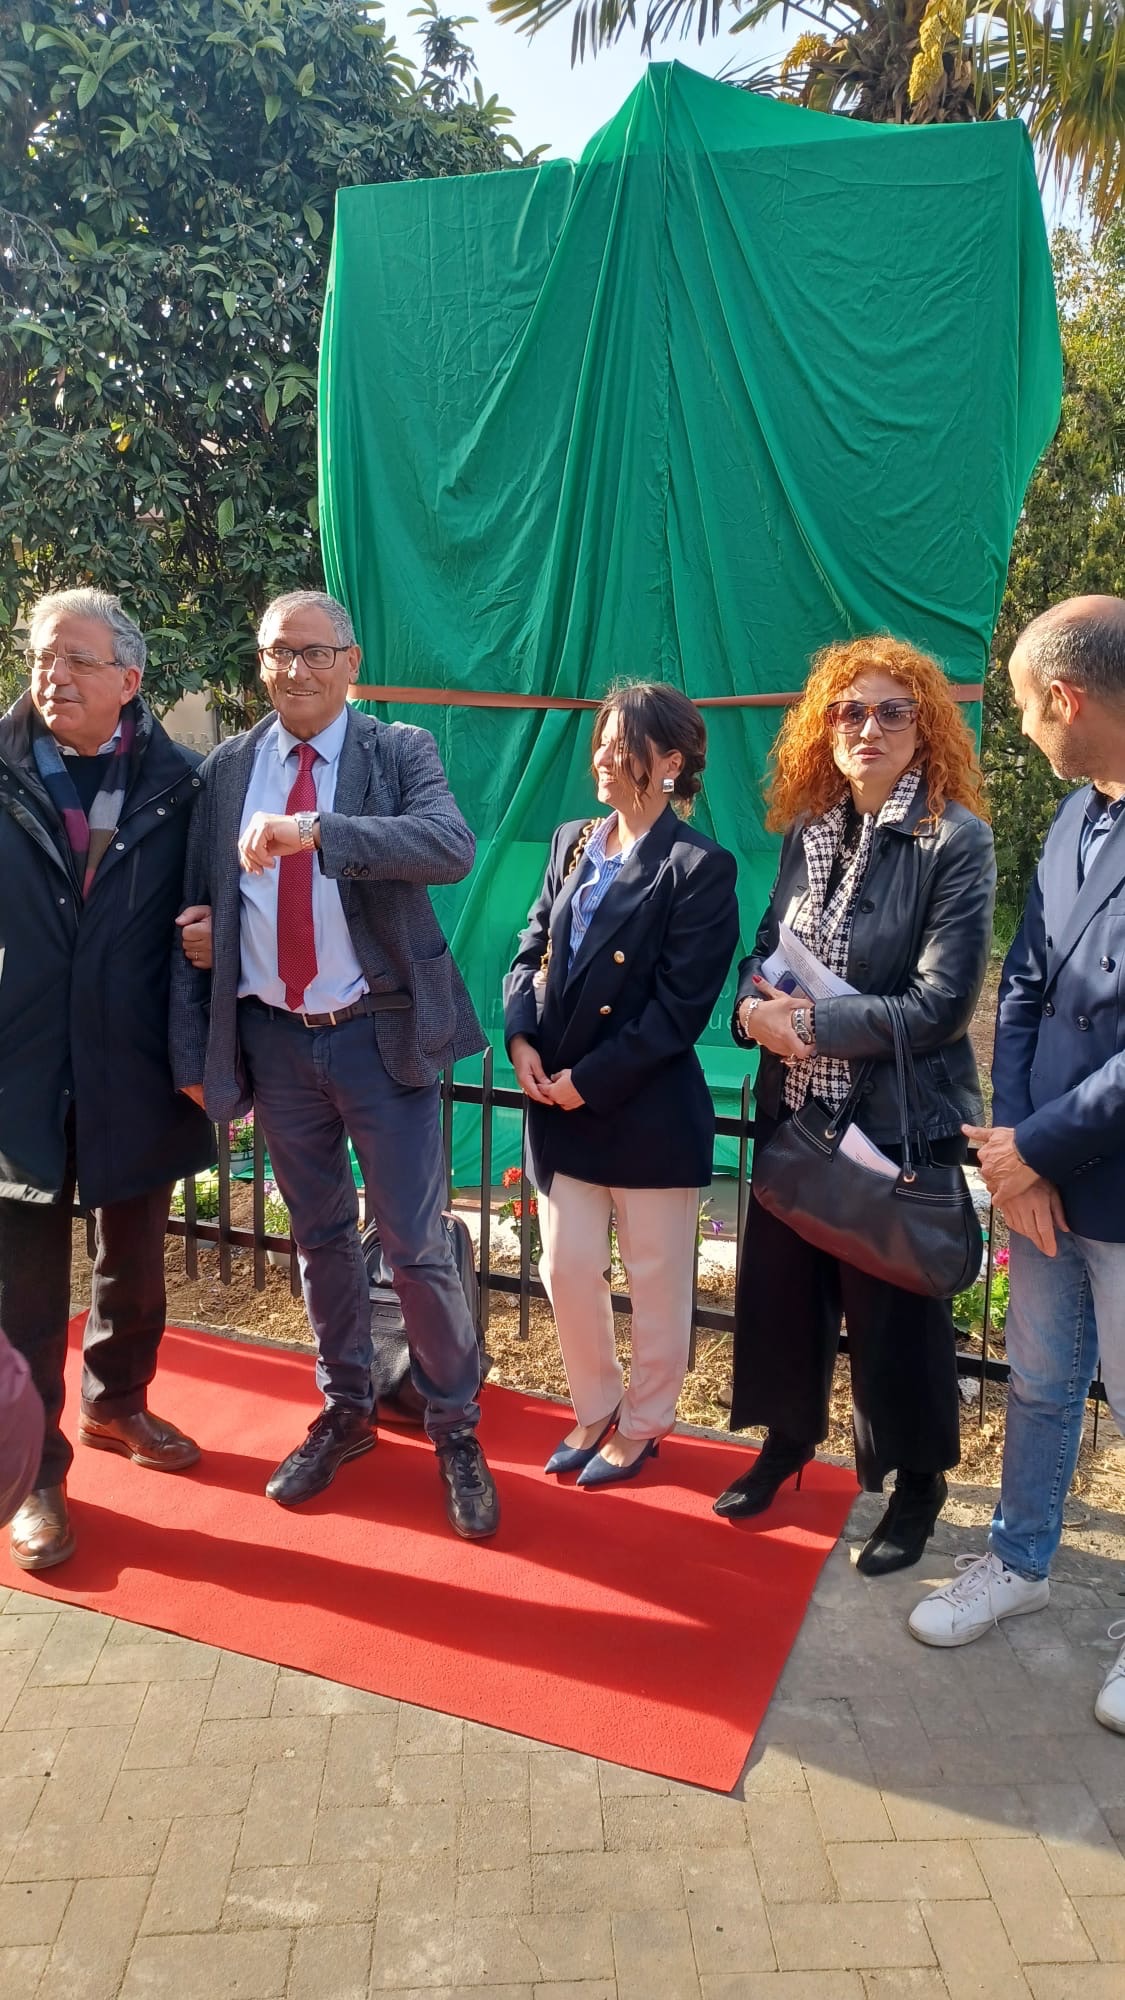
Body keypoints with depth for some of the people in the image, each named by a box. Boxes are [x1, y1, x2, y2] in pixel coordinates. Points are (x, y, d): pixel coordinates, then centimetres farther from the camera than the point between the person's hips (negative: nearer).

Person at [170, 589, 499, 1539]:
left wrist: (314, 832, -34)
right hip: (274, 1040, 3)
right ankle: (345, 1412, 35)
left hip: (379, 1035, -3)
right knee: (321, 1239, 16)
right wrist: (194, 1049, 4)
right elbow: (199, 915, 7)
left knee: (418, 1245, 2)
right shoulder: (226, 768, 6)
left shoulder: (401, 752, -3)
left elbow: (453, 846, -24)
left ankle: (455, 1426, 22)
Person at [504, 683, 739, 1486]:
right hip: (560, 1103, 6)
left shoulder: (700, 867, -12)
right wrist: (521, 1038, -6)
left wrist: (590, 1080, -16)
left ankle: (643, 1423, 32)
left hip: (649, 1111, -6)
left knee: (656, 1279, 11)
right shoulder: (572, 842, 8)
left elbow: (679, 1006, -16)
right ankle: (595, 1407, 36)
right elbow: (532, 950, 11)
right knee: (568, 1271, 13)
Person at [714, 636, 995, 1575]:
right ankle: (789, 1439, 41)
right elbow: (765, 949, 10)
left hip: (900, 1121, -5)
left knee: (896, 1310, 9)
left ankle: (918, 1486, 32)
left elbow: (936, 1006, -18)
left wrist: (805, 1022, -17)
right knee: (782, 1286, 17)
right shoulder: (808, 832, 5)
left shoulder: (956, 840, -13)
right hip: (796, 1108, 5)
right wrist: (755, 1009, -13)